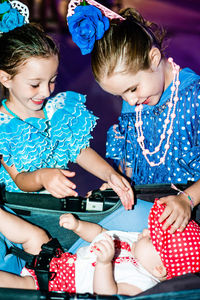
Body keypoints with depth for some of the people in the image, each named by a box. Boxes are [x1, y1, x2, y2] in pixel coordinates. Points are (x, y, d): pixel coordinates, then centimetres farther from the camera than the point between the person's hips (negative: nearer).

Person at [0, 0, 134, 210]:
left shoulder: (63, 106, 2)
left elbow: (81, 150, 5)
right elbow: (19, 178, -13)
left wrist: (109, 174, -14)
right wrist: (41, 177, -36)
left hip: (64, 200, 3)